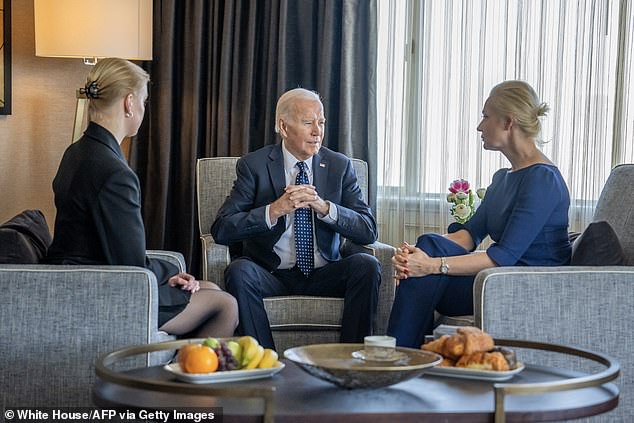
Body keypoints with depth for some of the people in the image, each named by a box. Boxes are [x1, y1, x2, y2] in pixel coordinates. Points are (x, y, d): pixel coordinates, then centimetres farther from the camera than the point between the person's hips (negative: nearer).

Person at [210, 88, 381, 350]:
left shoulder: (339, 166, 5)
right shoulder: (254, 165, -2)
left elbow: (368, 231, -3)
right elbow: (221, 230, -12)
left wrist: (324, 207, -20)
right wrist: (274, 210, -25)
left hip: (323, 275, 2)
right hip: (271, 273, -2)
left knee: (367, 265, -24)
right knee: (239, 271, -31)